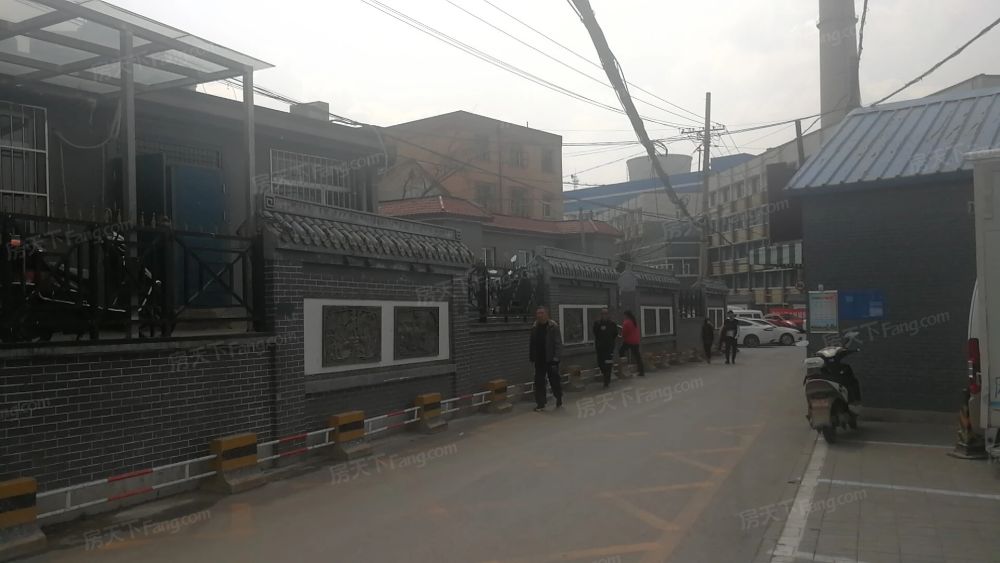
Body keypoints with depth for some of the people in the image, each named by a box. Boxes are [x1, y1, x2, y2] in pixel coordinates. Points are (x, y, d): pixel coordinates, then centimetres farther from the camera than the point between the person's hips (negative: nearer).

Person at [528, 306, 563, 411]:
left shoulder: (553, 326, -9)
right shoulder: (535, 328, 7)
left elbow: (558, 343, -11)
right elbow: (532, 344, 14)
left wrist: (556, 356, -16)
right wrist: (531, 357, 12)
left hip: (551, 359, -5)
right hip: (539, 360, 5)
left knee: (554, 380, 7)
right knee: (539, 382, 4)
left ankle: (559, 399, 29)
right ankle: (540, 404, 11)